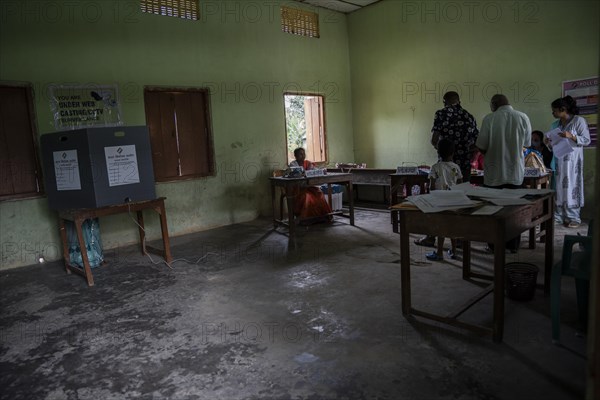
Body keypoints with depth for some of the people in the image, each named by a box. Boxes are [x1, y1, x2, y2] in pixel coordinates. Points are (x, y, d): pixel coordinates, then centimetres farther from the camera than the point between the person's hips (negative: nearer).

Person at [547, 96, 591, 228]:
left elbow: (587, 140, -8)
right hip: (559, 160, 5)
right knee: (559, 186, 5)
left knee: (572, 186, -4)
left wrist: (571, 136, -22)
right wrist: (549, 142, -2)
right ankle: (558, 216, 10)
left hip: (572, 160, -5)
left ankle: (574, 218, 3)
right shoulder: (555, 124, 12)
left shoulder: (579, 121, -5)